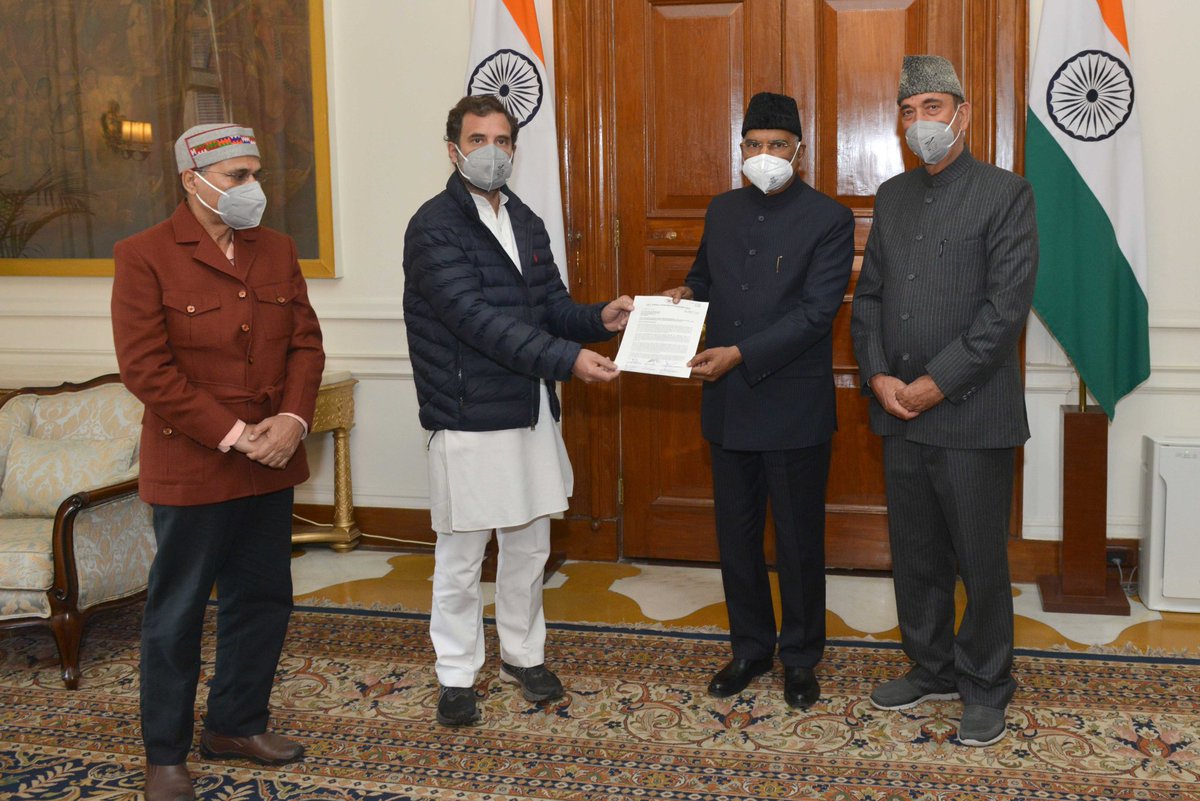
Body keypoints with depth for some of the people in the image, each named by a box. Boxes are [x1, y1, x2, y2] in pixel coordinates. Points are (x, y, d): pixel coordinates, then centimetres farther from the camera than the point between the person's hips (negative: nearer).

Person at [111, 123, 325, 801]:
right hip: (190, 467, -6)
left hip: (271, 465, 6)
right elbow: (146, 366, -14)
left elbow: (306, 343, 8)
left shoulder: (277, 251, 9)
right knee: (177, 612, 5)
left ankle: (237, 724, 33)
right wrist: (231, 435, -18)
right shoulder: (145, 257, -9)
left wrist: (293, 419, -9)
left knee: (263, 598, 15)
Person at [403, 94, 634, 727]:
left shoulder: (526, 223, 12)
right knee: (461, 556, 5)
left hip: (531, 411, 7)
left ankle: (523, 654, 34)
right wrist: (565, 358, -29)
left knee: (529, 544, 17)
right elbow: (475, 316, -23)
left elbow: (551, 303, 15)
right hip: (469, 416, -7)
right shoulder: (434, 226, -12)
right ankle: (456, 675, 20)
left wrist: (599, 319, -7)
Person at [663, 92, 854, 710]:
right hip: (727, 404, 5)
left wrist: (741, 354, -24)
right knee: (736, 533, 14)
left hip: (794, 408, -5)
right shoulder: (722, 211, 9)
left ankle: (800, 657, 24)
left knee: (798, 538, 7)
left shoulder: (828, 219, -9)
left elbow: (817, 311, -17)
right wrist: (688, 294, 0)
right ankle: (750, 647, 30)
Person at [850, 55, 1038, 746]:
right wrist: (879, 376, -3)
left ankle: (986, 687, 21)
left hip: (971, 412, -5)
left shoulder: (1005, 194, -6)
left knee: (982, 559, 5)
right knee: (915, 553, 15)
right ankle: (932, 669, 31)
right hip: (899, 411, 6)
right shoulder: (891, 196, 12)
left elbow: (1006, 308, -13)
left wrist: (934, 384, -15)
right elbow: (868, 295, 12)